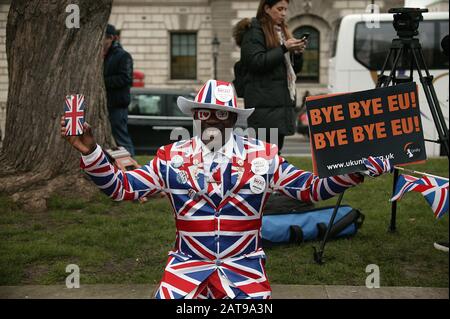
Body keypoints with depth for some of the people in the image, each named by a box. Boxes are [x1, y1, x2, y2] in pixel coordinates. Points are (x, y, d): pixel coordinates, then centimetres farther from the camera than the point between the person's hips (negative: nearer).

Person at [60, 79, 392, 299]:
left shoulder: (263, 156, 1)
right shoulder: (172, 157, 0)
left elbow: (310, 188, 3)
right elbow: (121, 187, 1)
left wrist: (350, 172, -12)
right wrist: (91, 152, -13)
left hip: (244, 266, 0)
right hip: (188, 264, 0)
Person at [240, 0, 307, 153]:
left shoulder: (283, 32, 21)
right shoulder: (255, 32, -2)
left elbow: (294, 69, 21)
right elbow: (256, 62, -15)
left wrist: (298, 53, 1)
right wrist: (284, 49, -16)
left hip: (283, 99, 8)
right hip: (265, 103, -8)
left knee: (277, 148, 6)